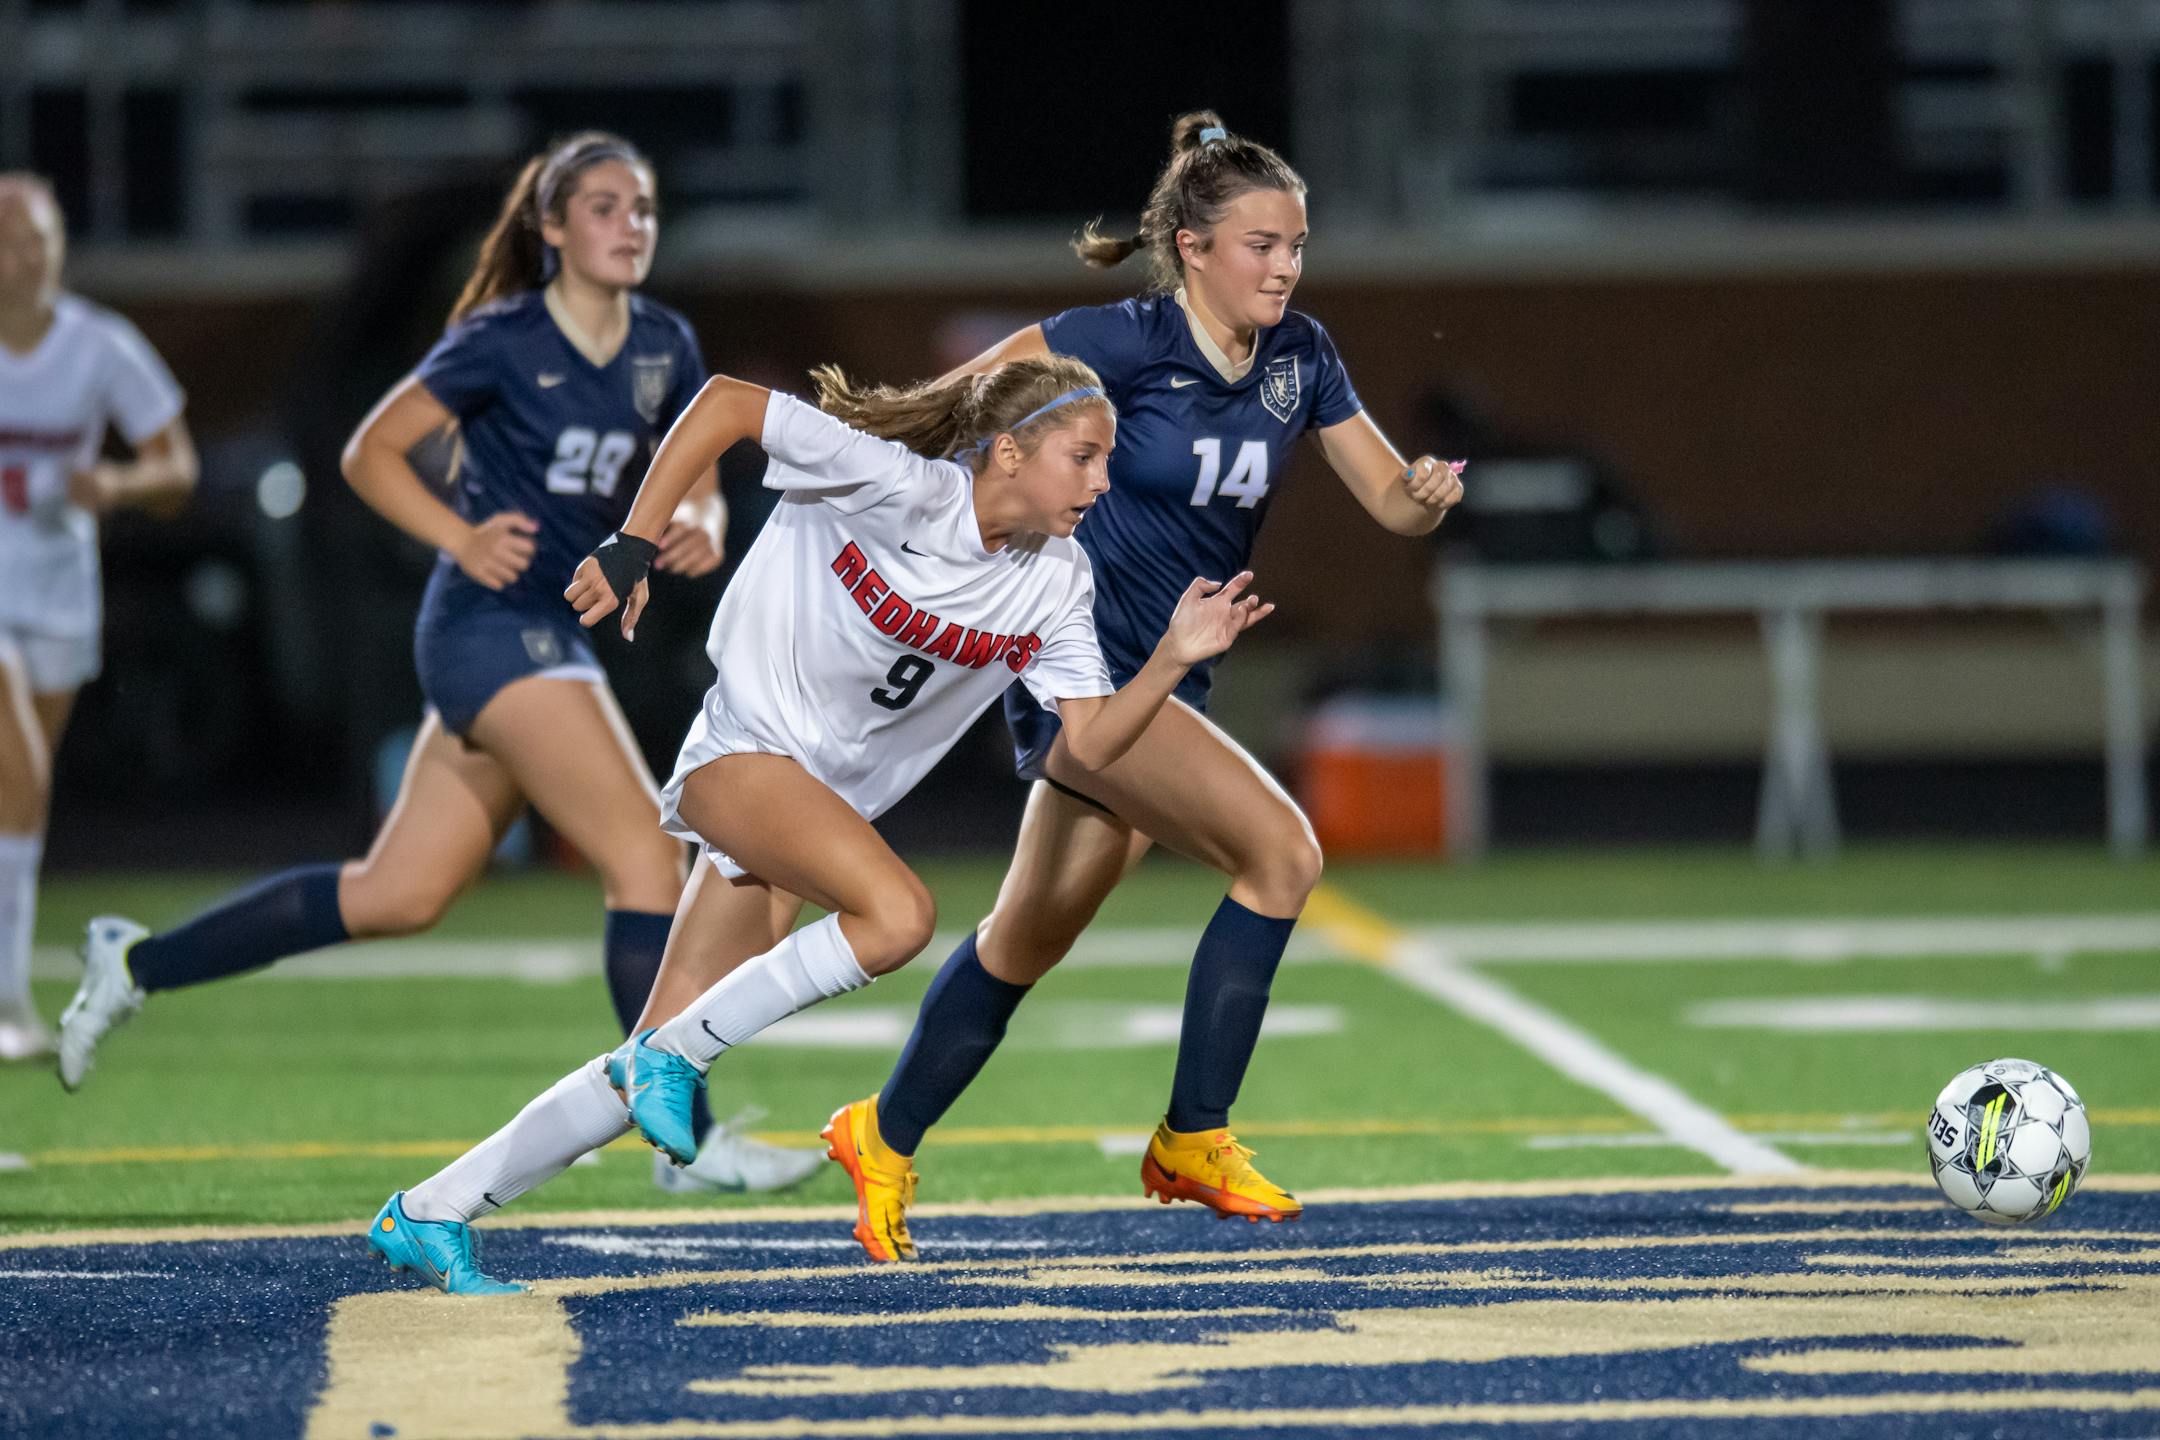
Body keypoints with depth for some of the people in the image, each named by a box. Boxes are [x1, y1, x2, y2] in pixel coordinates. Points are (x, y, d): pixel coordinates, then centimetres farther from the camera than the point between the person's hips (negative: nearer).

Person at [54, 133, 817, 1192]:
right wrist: (463, 537, -17)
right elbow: (372, 450, -4)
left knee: (394, 896, 10)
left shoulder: (666, 349, 9)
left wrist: (696, 531, -7)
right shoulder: (505, 342, -9)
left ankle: (136, 965, 20)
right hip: (493, 626, -8)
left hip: (551, 639, 8)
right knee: (649, 859, -15)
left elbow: (697, 492, 16)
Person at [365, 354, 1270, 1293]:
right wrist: (630, 549, -19)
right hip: (741, 754, -7)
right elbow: (725, 404, -16)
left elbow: (1092, 743, 0)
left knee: (656, 1066, 0)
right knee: (898, 915, -32)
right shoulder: (898, 485, -19)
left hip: (824, 801, 7)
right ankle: (673, 1056, -15)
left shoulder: (1057, 585, 0)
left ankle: (428, 1216, 11)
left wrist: (1174, 660, -15)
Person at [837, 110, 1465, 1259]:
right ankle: (1192, 1139, -12)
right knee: (1280, 850, -21)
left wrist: (1427, 493, -17)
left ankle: (886, 1138, 33)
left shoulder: (1298, 357, 2)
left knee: (1031, 939, 16)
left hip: (1166, 681, 7)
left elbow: (1389, 501, 3)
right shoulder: (1127, 342, -17)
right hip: (1075, 668, -7)